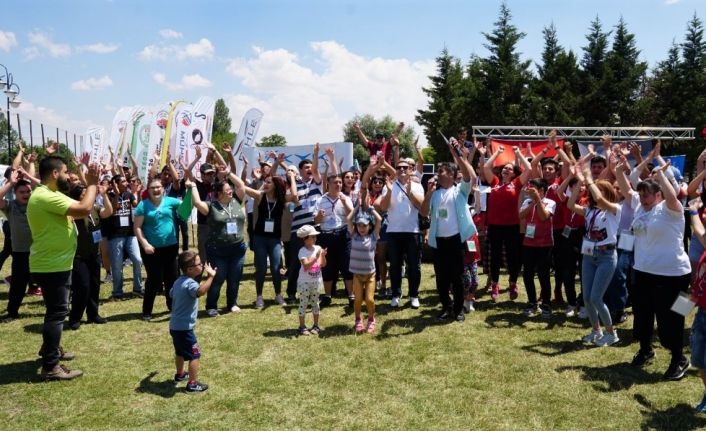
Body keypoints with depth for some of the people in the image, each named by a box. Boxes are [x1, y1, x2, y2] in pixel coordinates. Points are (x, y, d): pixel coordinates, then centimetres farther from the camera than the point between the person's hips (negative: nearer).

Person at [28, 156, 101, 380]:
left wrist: (90, 185, 5)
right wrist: (92, 184, -17)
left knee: (56, 310, 23)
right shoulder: (45, 196, -23)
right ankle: (51, 366, 0)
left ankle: (50, 348, 39)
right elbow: (84, 209, -28)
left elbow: (77, 208, 13)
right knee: (57, 312, -6)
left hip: (54, 264, 11)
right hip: (51, 266, -11)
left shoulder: (48, 195, 12)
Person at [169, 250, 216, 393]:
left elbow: (171, 294, 27)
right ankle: (192, 384, 5)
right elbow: (201, 291, -48)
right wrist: (210, 276, -48)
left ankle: (180, 374, 46)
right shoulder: (190, 283, -24)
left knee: (180, 352, 28)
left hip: (174, 325, 10)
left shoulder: (178, 281, 6)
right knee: (195, 354, 0)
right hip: (184, 327, -10)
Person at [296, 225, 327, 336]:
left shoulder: (318, 248, 0)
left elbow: (323, 265, 2)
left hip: (316, 281, 5)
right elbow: (306, 266, -24)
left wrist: (323, 256, -16)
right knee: (303, 303, 3)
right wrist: (316, 257, -29)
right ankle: (302, 326, 12)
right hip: (304, 282, -5)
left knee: (315, 303, 12)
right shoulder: (302, 251, -14)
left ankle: (316, 326, 22)